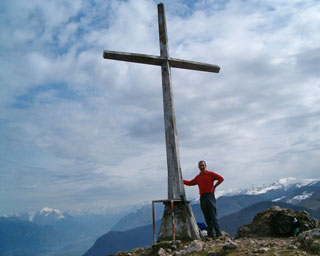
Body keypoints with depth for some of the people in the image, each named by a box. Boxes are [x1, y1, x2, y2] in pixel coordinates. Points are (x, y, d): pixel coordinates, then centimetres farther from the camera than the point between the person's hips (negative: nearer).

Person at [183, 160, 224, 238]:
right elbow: (190, 183, 25)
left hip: (210, 196, -5)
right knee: (207, 217, 6)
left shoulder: (210, 174, 3)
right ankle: (211, 234, 12)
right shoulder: (198, 177, 17)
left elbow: (221, 179, -2)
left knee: (213, 216, -8)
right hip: (202, 197, 5)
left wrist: (214, 187, -7)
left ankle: (218, 234, -5)